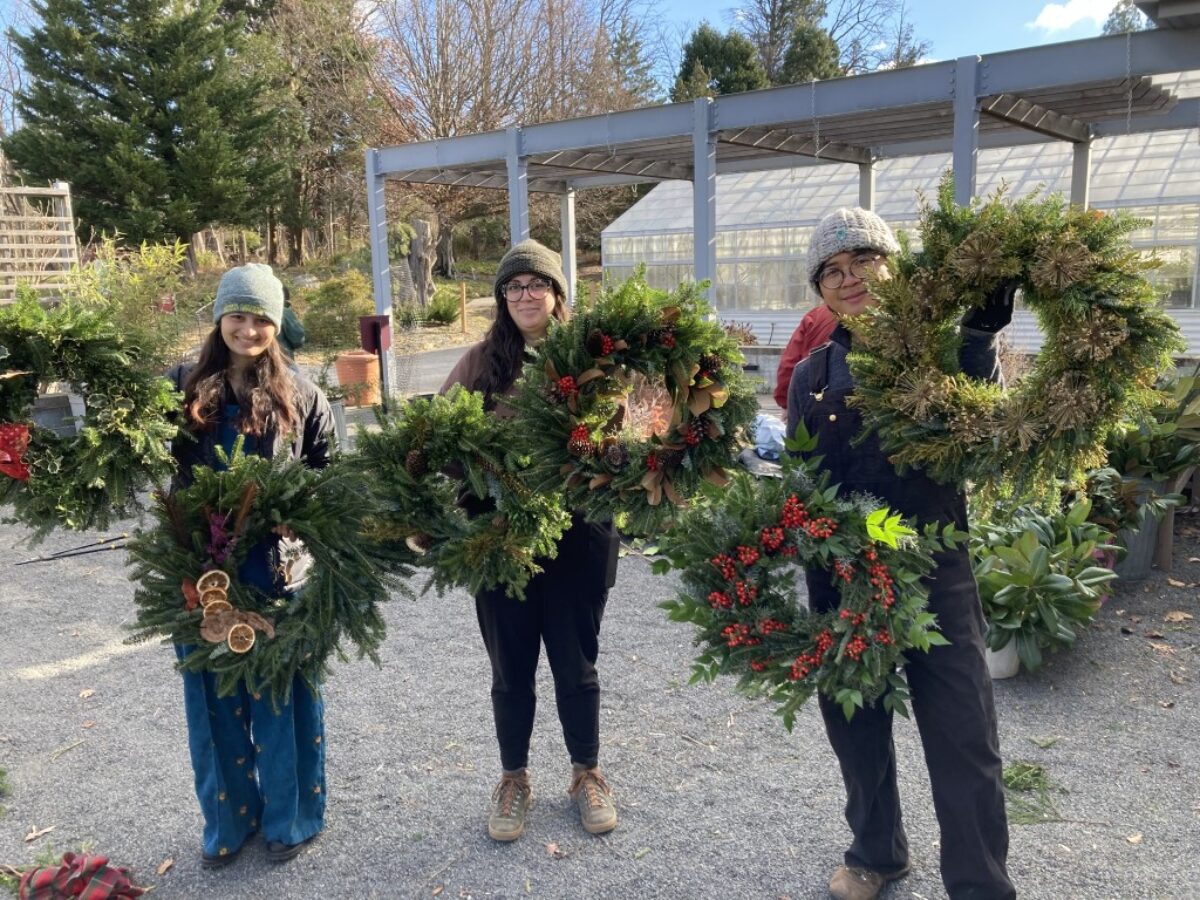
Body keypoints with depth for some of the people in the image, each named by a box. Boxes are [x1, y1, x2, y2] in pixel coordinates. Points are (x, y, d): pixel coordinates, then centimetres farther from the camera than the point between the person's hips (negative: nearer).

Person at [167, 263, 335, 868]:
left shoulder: (301, 395, 2)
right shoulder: (182, 386, 4)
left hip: (275, 565, -2)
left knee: (280, 692, 8)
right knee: (212, 694, 13)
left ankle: (290, 817, 29)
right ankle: (228, 819, 34)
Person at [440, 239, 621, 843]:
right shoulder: (481, 361, 2)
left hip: (577, 534, -1)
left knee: (576, 661, 14)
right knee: (510, 665, 15)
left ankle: (586, 772, 37)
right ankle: (514, 777, 37)